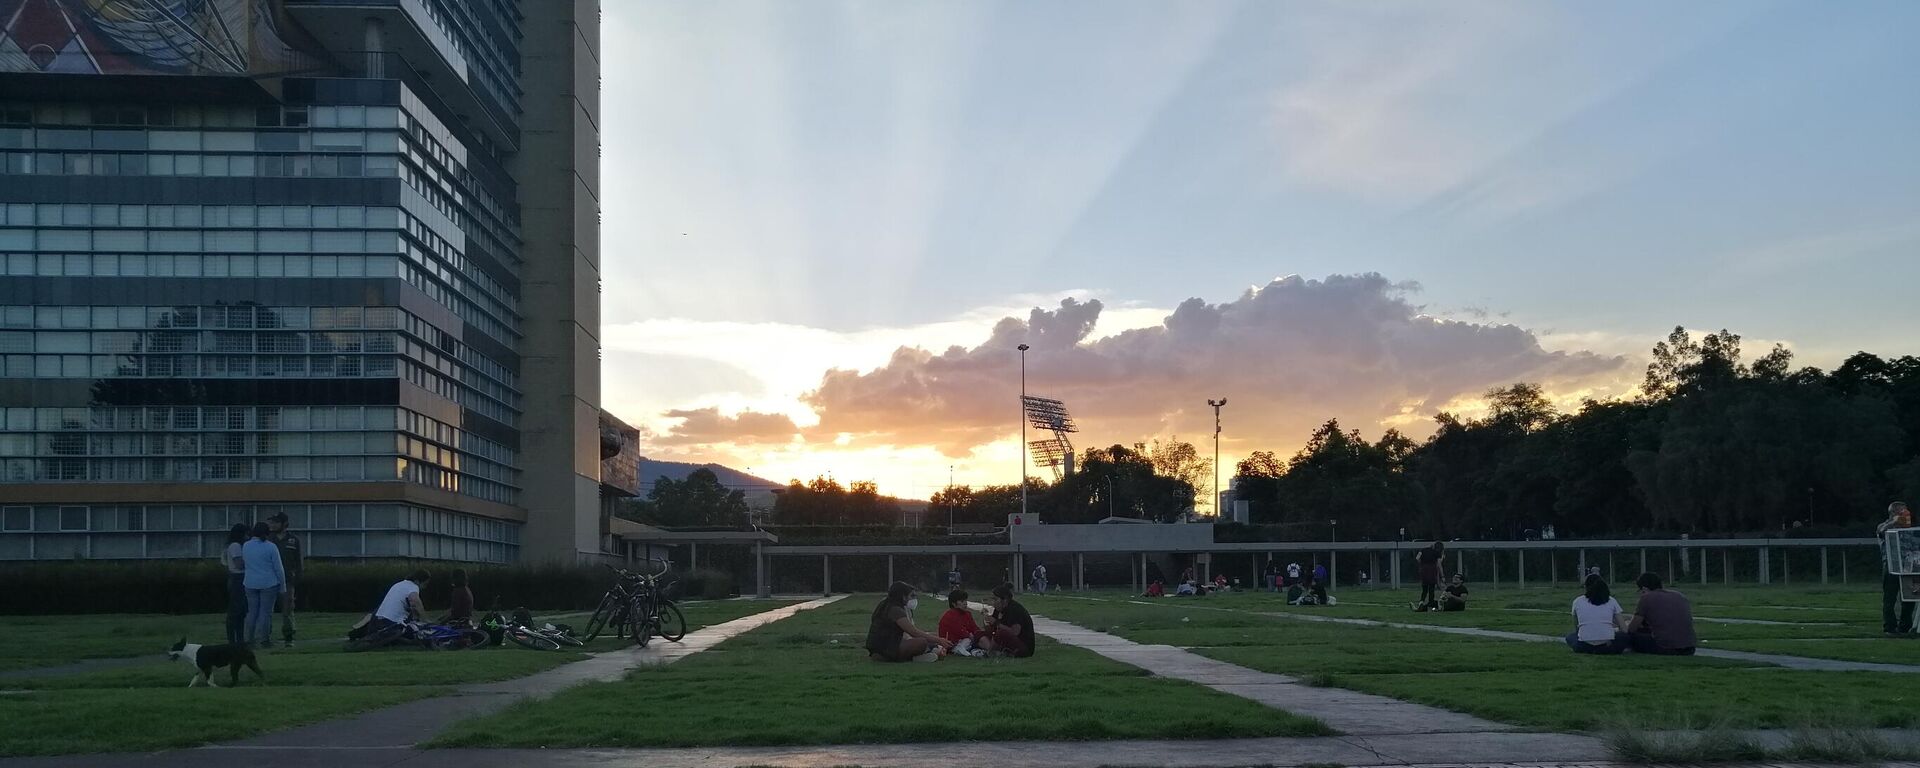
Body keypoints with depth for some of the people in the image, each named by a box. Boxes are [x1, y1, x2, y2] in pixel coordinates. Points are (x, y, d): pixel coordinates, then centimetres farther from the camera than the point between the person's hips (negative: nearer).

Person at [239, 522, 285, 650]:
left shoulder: (245, 546, 4)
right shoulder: (271, 547, -9)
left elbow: (243, 561, 17)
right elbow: (278, 567, -7)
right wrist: (282, 582, 2)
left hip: (250, 584, 4)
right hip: (268, 584, -4)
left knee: (252, 611, 10)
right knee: (266, 612, 0)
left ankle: (250, 639, 11)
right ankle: (263, 640, 0)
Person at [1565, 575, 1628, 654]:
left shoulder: (1577, 601, 13)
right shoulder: (1612, 601, 12)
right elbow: (1624, 630, 8)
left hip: (1584, 647, 0)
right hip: (1607, 647, 0)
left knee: (1570, 636, 32)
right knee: (1624, 635, 29)